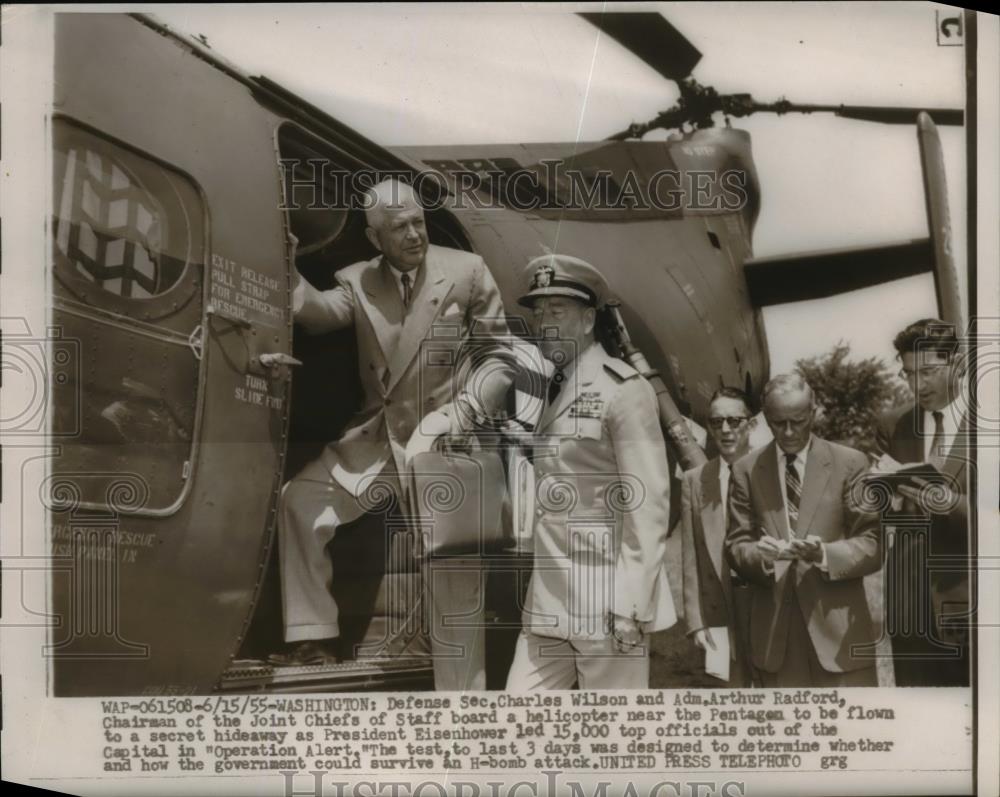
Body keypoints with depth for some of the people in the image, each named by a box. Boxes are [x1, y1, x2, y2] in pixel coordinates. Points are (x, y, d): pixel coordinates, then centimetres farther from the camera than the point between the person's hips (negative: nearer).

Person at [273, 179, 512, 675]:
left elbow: (499, 354, 0)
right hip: (374, 439, 4)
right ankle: (313, 635, 2)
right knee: (299, 501, -6)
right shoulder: (357, 281, 5)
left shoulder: (467, 270, -2)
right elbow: (318, 313, -14)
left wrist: (471, 408, -15)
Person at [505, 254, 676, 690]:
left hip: (605, 602, -7)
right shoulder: (545, 391, 15)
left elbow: (648, 502, -13)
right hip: (546, 604, 7)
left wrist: (630, 603, -17)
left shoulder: (622, 390, -8)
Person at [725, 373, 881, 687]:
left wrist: (825, 554, -21)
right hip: (775, 628, 2)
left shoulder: (850, 463, 1)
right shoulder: (746, 470, 7)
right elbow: (735, 545, 6)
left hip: (837, 625, -2)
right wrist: (758, 553, -17)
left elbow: (872, 544, -2)